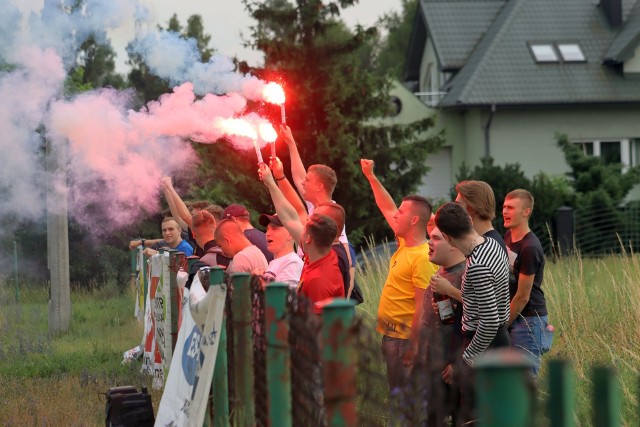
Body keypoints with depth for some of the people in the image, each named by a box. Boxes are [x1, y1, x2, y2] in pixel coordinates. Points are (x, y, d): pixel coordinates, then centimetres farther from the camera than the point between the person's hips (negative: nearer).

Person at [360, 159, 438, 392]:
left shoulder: (423, 259, -20)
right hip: (390, 332, 9)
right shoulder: (404, 244, 6)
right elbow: (386, 208, 20)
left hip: (403, 337, -9)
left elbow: (422, 308, -22)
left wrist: (412, 347, -24)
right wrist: (371, 176, 21)